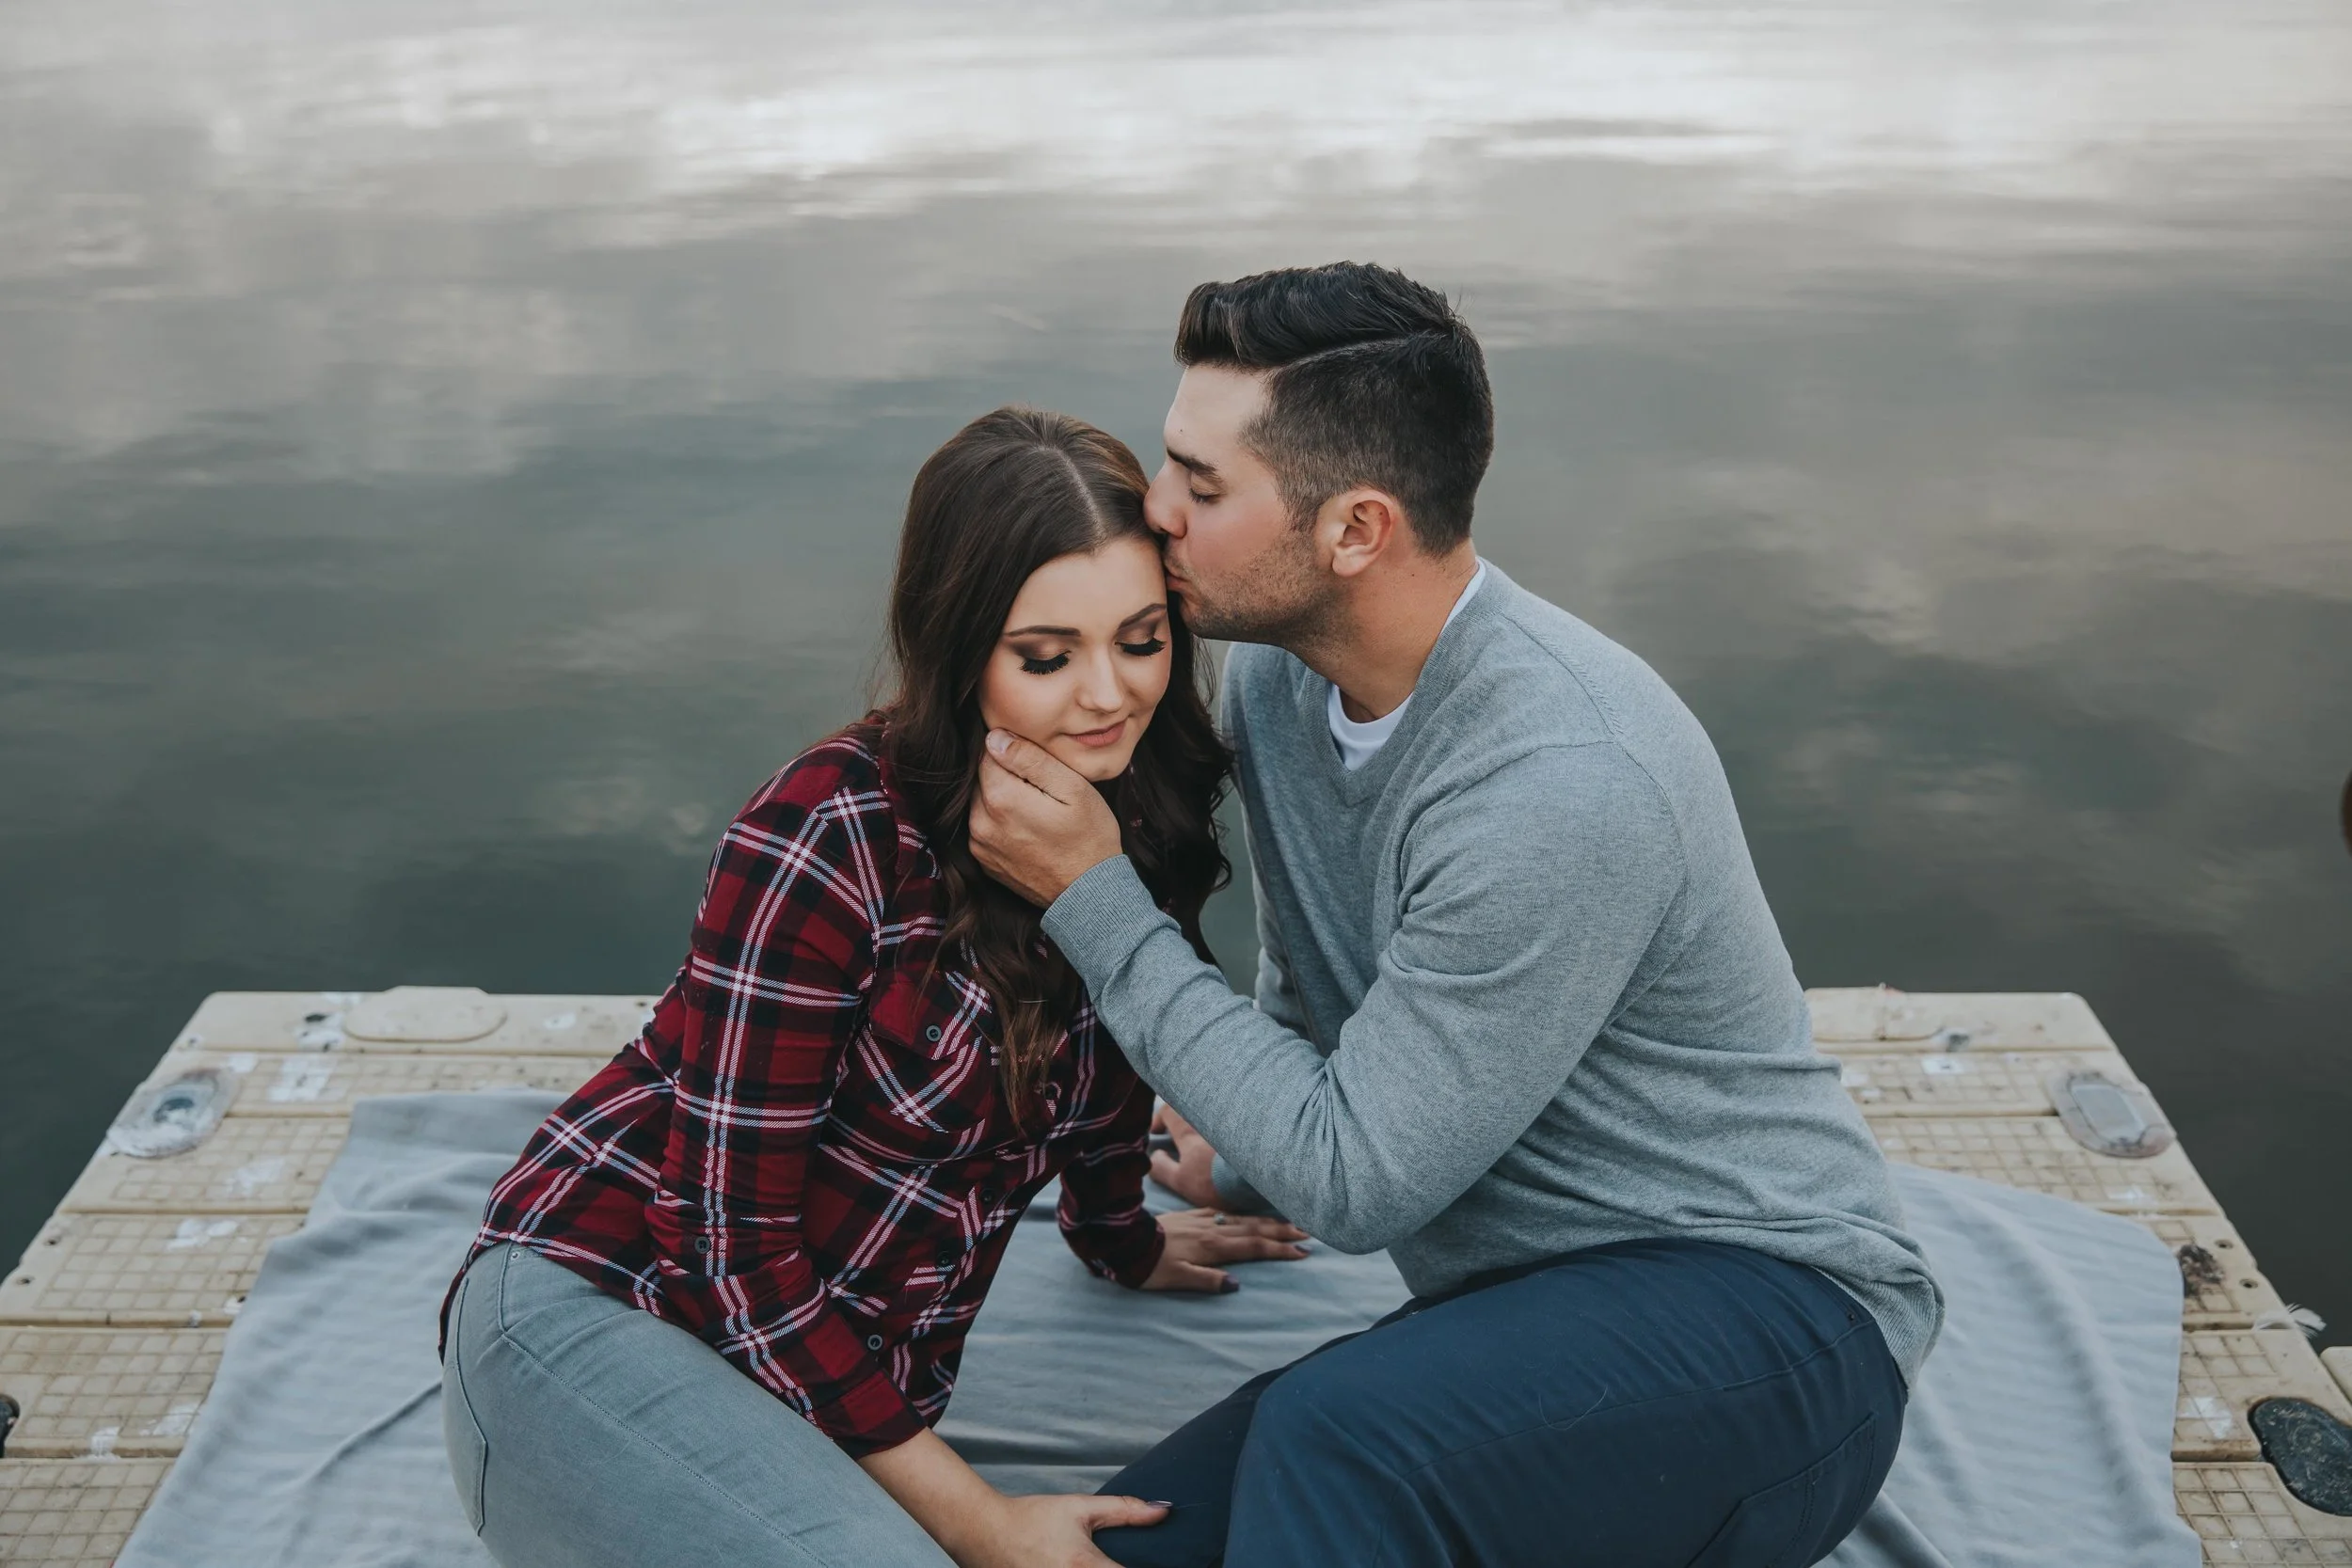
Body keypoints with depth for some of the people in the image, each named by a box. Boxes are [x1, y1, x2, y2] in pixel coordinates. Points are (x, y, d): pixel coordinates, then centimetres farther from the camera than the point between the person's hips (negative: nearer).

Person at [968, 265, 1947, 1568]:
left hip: (1768, 1320, -9)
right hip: (1524, 1313, 9)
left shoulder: (1564, 785, -28)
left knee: (1338, 1442, -36)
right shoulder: (1275, 673, 0)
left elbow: (1356, 1183, -21)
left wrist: (1095, 901, -19)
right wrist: (1243, 1170, 20)